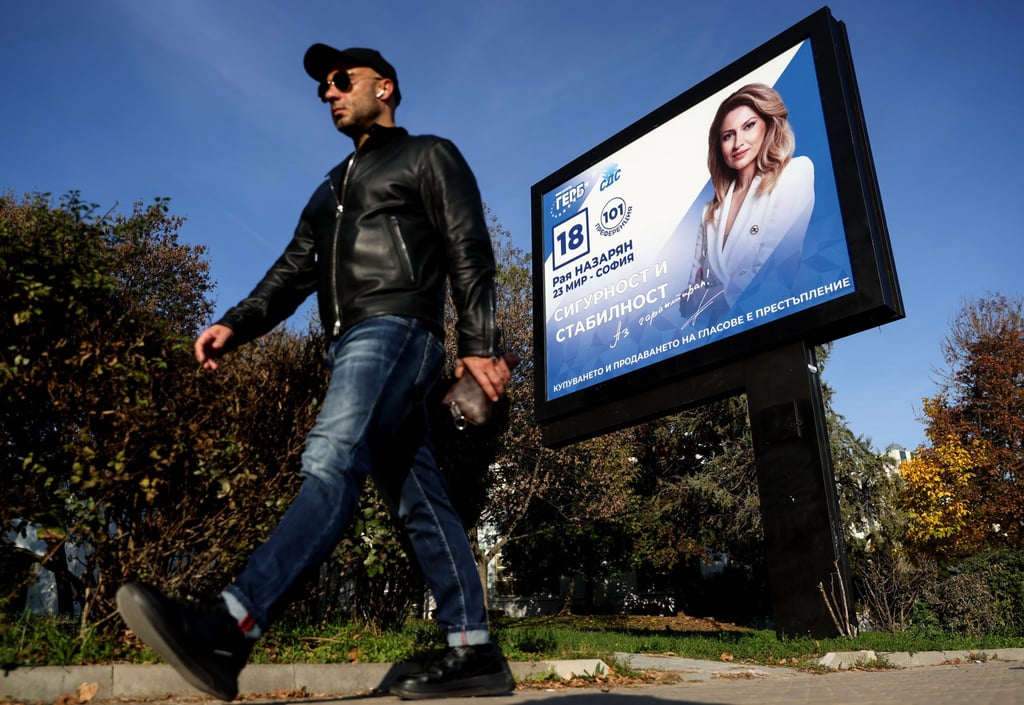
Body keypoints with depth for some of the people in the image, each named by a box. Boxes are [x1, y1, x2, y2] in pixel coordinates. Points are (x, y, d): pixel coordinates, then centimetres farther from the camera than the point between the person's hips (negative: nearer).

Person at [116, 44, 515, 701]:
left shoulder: (428, 156, 11)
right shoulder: (333, 188, 32)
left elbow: (469, 253, -2)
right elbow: (295, 269, 20)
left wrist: (479, 346, -14)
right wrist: (237, 324, 3)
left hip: (397, 329, -8)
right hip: (352, 347, 8)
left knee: (332, 460, -27)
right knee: (419, 500, 2)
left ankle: (229, 628, -39)